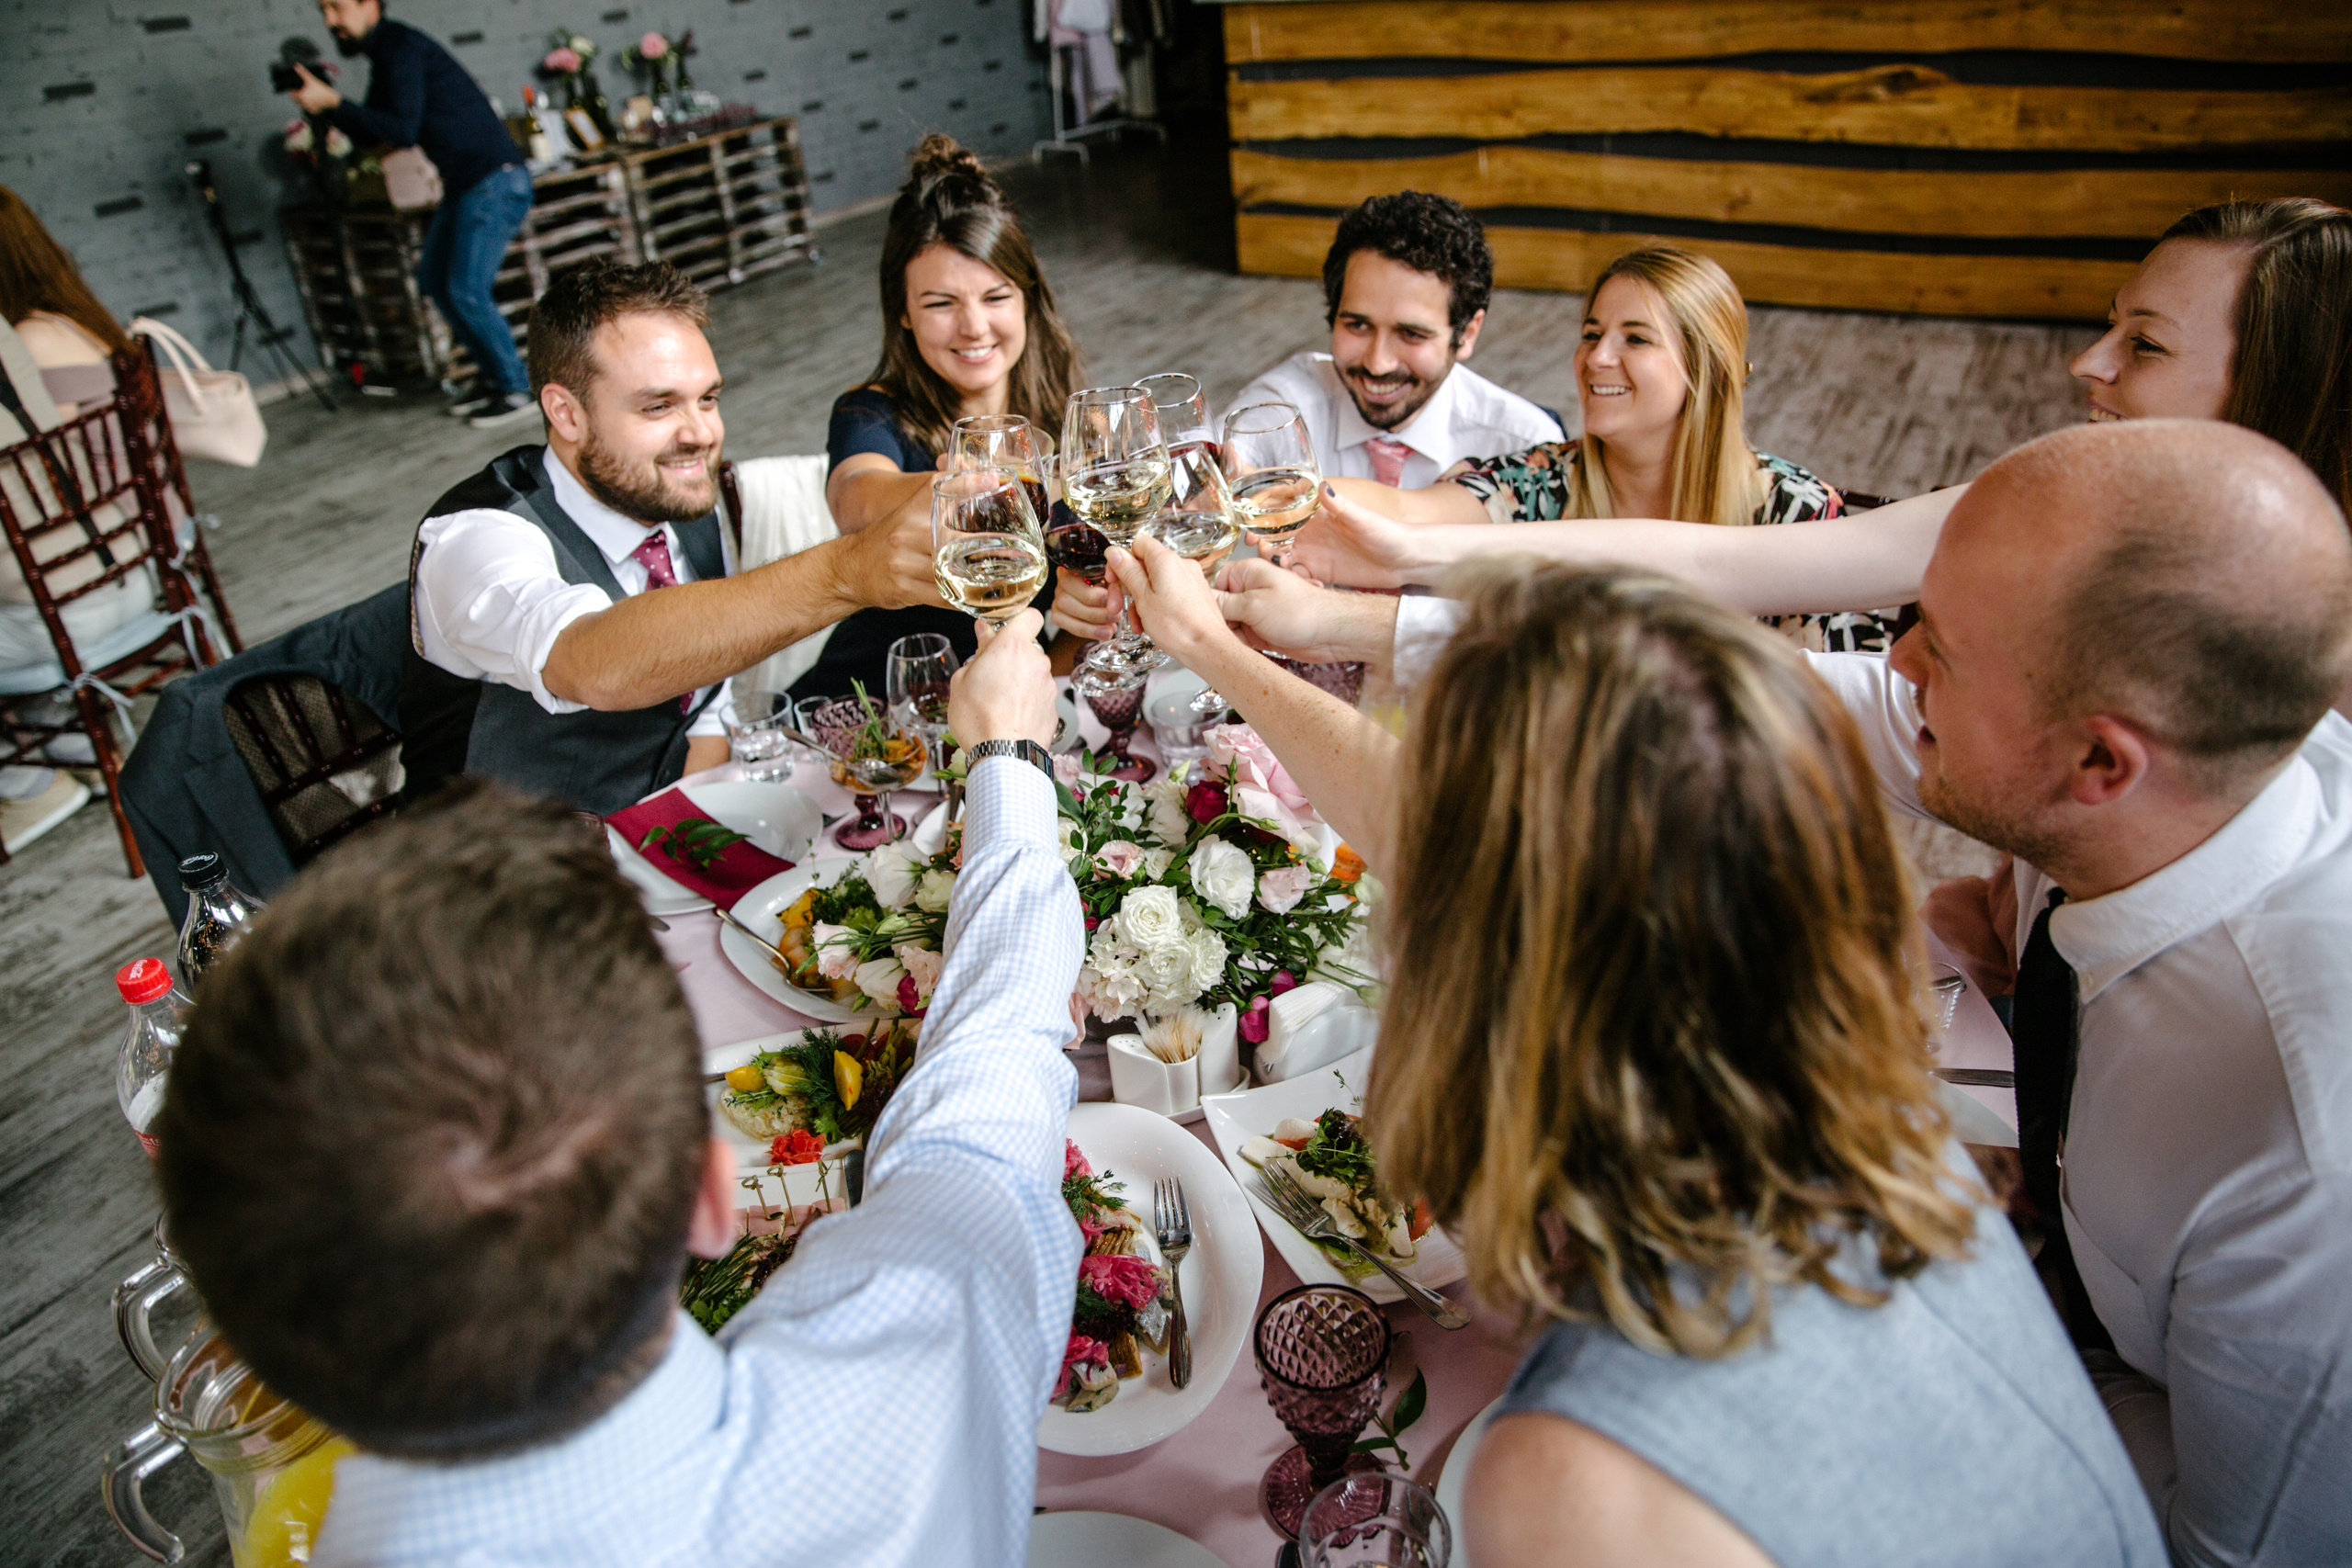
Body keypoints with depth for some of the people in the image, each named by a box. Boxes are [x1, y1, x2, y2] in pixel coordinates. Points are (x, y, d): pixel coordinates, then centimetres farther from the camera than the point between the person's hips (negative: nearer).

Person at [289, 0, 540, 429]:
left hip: (495, 180, -11)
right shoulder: (384, 54, 17)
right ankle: (495, 376, 19)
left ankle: (519, 392, -4)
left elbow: (404, 131, -22)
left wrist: (333, 102, -19)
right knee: (433, 278, 14)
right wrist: (324, 102, 5)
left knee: (466, 290, -14)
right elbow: (372, 132, 20)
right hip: (464, 184, 11)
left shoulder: (400, 47, -13)